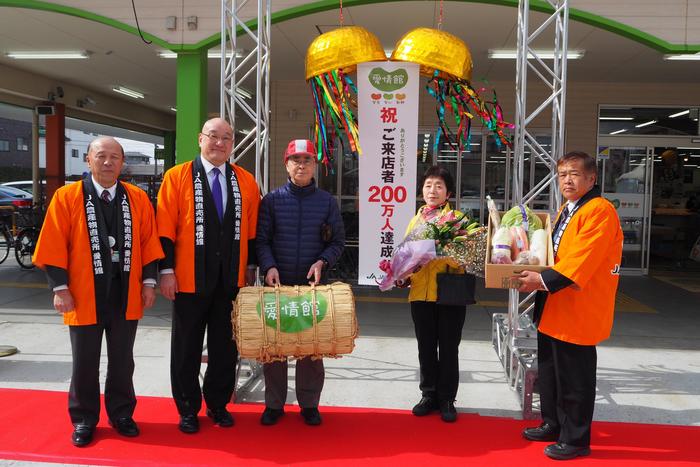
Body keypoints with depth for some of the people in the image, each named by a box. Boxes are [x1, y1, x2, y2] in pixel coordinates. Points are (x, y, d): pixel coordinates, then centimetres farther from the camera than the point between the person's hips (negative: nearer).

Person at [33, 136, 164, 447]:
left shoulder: (138, 199, 3)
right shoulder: (66, 197, -3)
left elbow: (149, 243, 4)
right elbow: (54, 247, -5)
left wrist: (149, 281, -1)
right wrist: (60, 287, -10)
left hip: (126, 295, 2)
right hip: (84, 296, -2)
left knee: (122, 361, 13)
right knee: (85, 363, 10)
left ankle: (121, 414, 30)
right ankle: (83, 420, 27)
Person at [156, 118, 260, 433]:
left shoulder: (245, 181, 6)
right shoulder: (177, 176, -3)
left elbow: (252, 229, 10)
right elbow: (165, 228, -6)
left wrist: (250, 266, 10)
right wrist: (166, 271, -9)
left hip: (231, 280, 3)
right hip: (190, 280, -3)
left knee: (225, 347, 12)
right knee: (187, 348, 9)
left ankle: (218, 404, 29)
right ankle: (188, 409, 24)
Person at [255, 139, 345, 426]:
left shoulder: (327, 202, 6)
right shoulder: (272, 200, 4)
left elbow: (338, 241, 6)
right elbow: (261, 239, 2)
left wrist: (323, 262, -11)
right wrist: (269, 266, -13)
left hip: (314, 285, 0)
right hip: (277, 284, 0)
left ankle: (309, 403, 21)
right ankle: (274, 404, 20)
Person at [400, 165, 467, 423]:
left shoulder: (457, 218, -1)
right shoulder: (416, 219, 12)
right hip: (421, 292, 4)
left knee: (448, 348, 7)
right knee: (426, 348, 13)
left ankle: (447, 399, 19)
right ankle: (429, 395, 26)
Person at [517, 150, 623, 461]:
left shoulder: (599, 210, -15)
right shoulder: (566, 210, 16)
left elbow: (581, 258, -24)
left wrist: (545, 280, -26)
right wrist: (535, 273, 11)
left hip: (578, 310, -9)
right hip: (554, 308, 10)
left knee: (575, 378, 2)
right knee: (549, 371, 19)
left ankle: (575, 439, 16)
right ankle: (553, 425, 35)